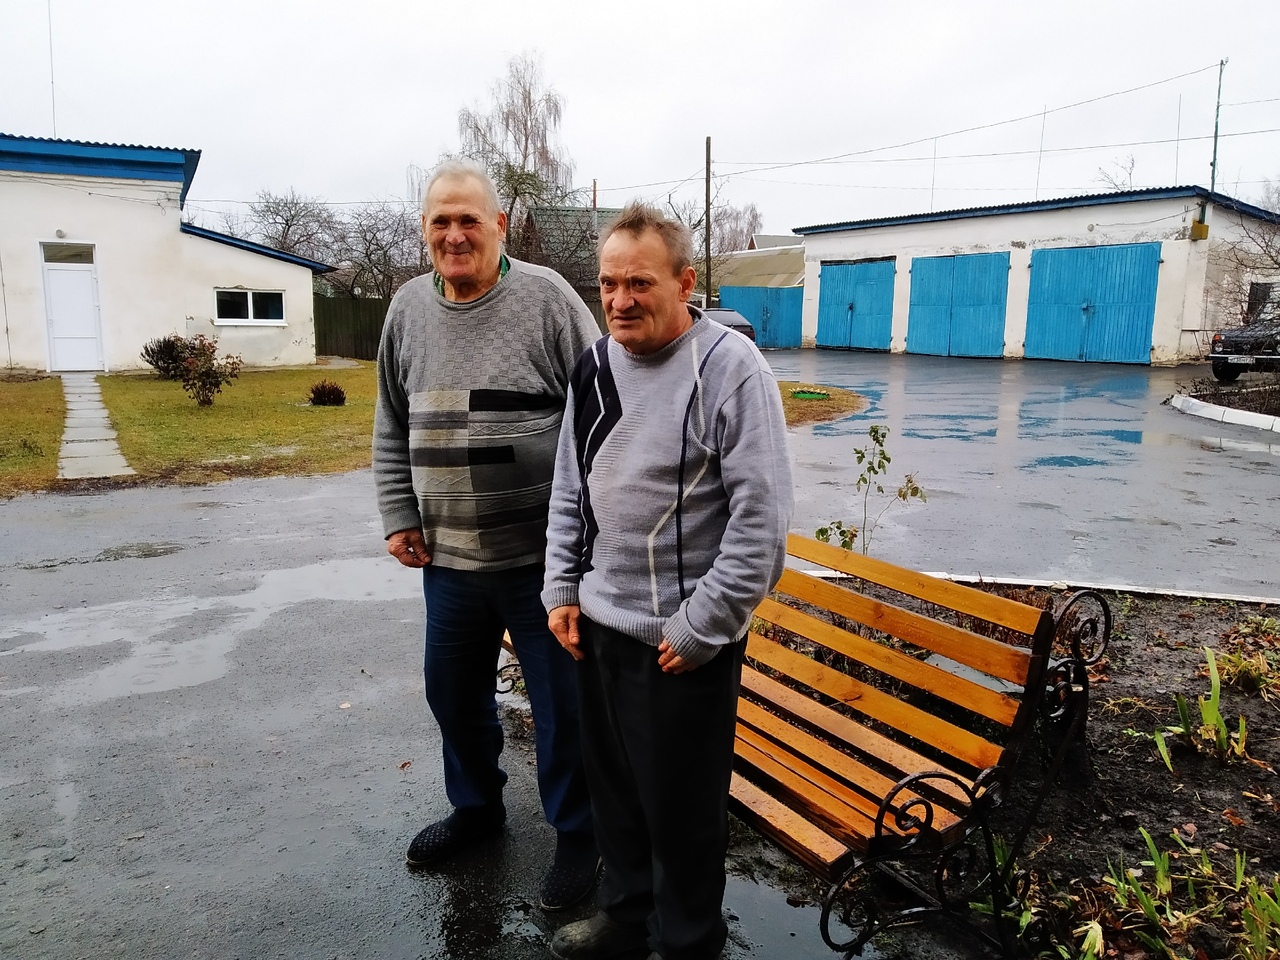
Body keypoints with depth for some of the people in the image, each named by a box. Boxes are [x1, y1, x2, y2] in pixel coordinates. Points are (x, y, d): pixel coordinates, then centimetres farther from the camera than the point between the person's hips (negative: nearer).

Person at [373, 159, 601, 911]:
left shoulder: (546, 297, -9)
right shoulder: (408, 308, 8)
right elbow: (392, 428, 15)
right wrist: (399, 515, 9)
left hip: (542, 556, -5)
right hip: (448, 558, 6)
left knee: (562, 705, 7)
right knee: (453, 691, 20)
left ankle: (578, 836, 30)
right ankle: (476, 808, 45)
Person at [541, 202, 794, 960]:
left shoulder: (730, 367, -15)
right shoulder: (595, 366, 5)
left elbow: (763, 514, -18)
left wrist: (701, 625, -17)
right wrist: (562, 588, 8)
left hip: (685, 637, -6)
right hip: (598, 623, 7)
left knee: (681, 803, 9)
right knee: (613, 782, 21)